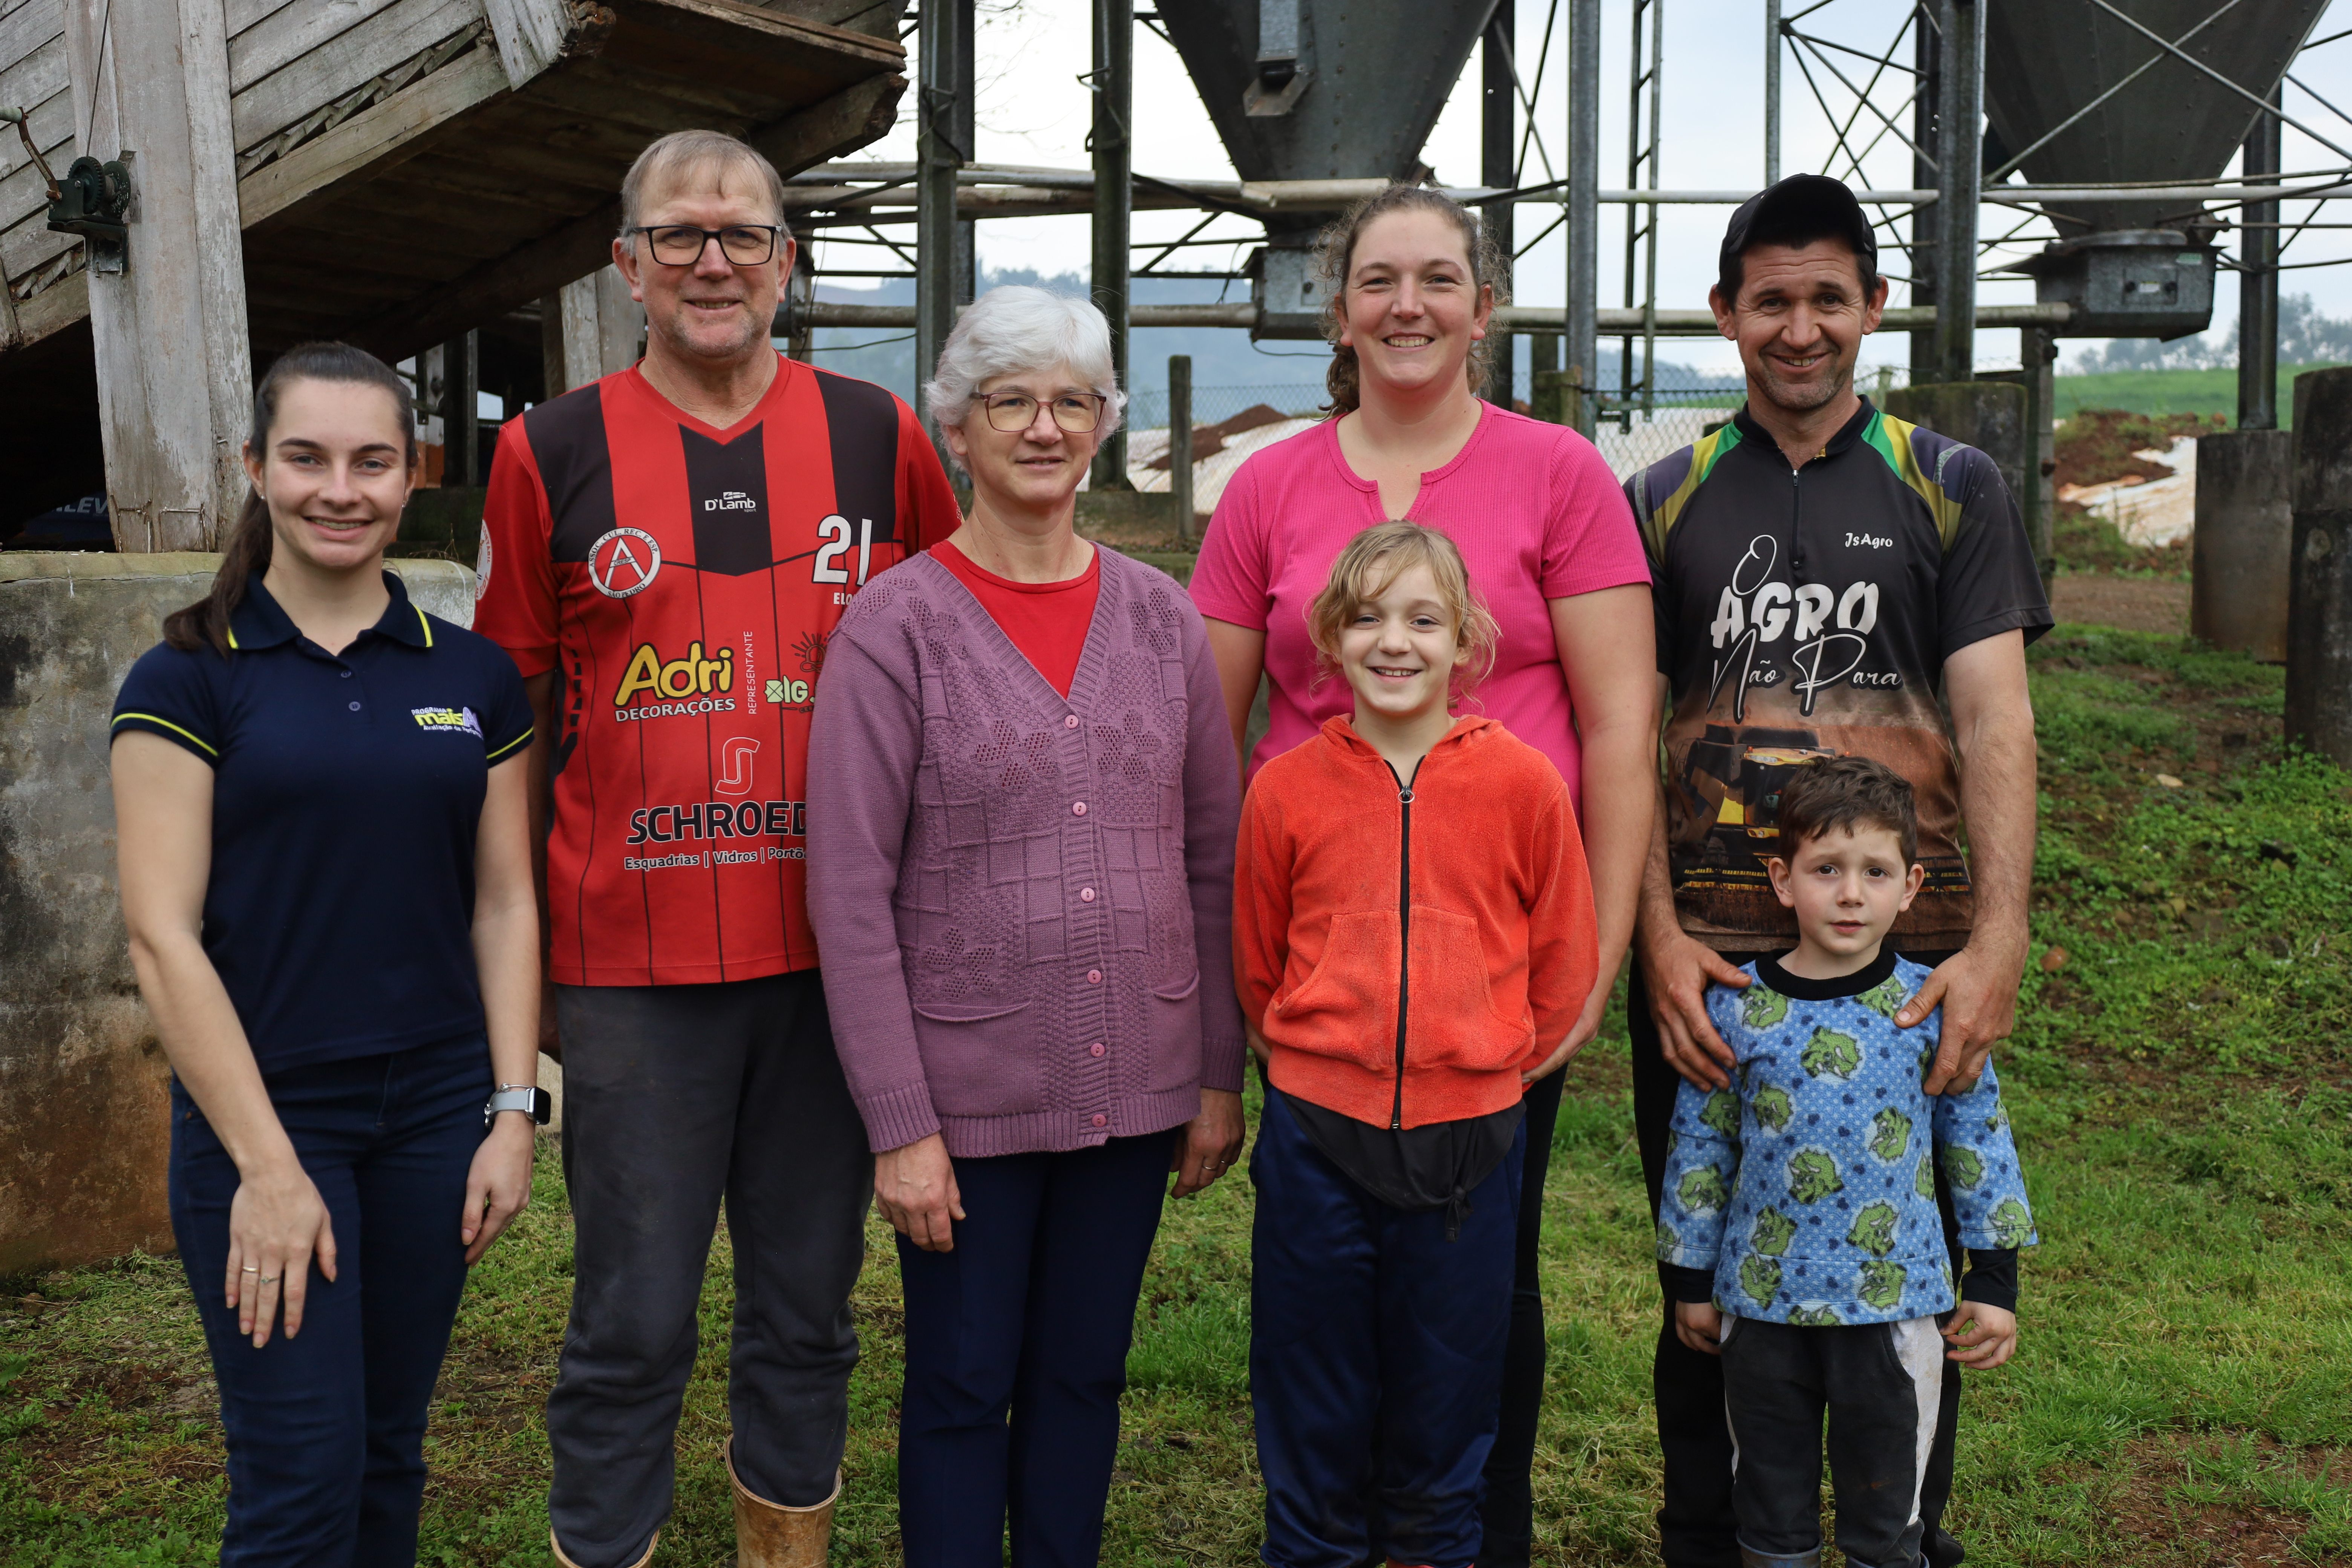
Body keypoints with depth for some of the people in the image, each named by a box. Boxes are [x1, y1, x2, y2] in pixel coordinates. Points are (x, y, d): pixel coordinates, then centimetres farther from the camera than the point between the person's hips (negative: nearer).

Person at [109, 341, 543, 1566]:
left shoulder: (471, 678, 6)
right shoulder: (188, 679, -5)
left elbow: (503, 905, 8)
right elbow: (161, 933, -9)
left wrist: (513, 1110, 0)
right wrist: (267, 1164, -13)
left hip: (436, 1116, 4)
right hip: (260, 1117, -3)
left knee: (389, 1451, 14)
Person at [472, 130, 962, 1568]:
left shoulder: (880, 440, 5)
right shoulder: (552, 453, 2)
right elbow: (515, 721, 7)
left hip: (834, 950, 2)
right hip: (631, 962, -1)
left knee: (809, 1309, 14)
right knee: (633, 1327, 5)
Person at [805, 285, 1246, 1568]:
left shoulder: (1161, 618, 4)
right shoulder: (897, 624, -7)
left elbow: (1214, 860, 7)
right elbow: (850, 893, -10)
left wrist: (1221, 1074, 5)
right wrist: (898, 1124, -12)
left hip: (1135, 1083, 3)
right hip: (967, 1094, -3)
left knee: (1084, 1376, 16)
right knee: (963, 1390, 11)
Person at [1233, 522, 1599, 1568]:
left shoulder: (1521, 784, -5)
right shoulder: (1286, 788, -3)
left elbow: (1562, 963, 6)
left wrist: (1493, 1063, 10)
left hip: (1468, 1137, 0)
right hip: (1315, 1135, 0)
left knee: (1444, 1415, 15)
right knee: (1313, 1415, 13)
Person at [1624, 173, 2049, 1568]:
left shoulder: (1951, 489, 6)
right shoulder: (1666, 501, 8)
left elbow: (1996, 722, -3)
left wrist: (1999, 941, -15)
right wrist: (1661, 941, -9)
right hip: (1708, 959, 1)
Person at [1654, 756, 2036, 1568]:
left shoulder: (1931, 1007, -6)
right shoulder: (1736, 1006, -6)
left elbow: (1979, 1142, 2)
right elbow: (1699, 1147, 3)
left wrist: (1995, 1280, 2)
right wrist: (1690, 1280, 8)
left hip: (1894, 1298, -1)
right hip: (1761, 1298, 1)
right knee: (1771, 1498, 16)